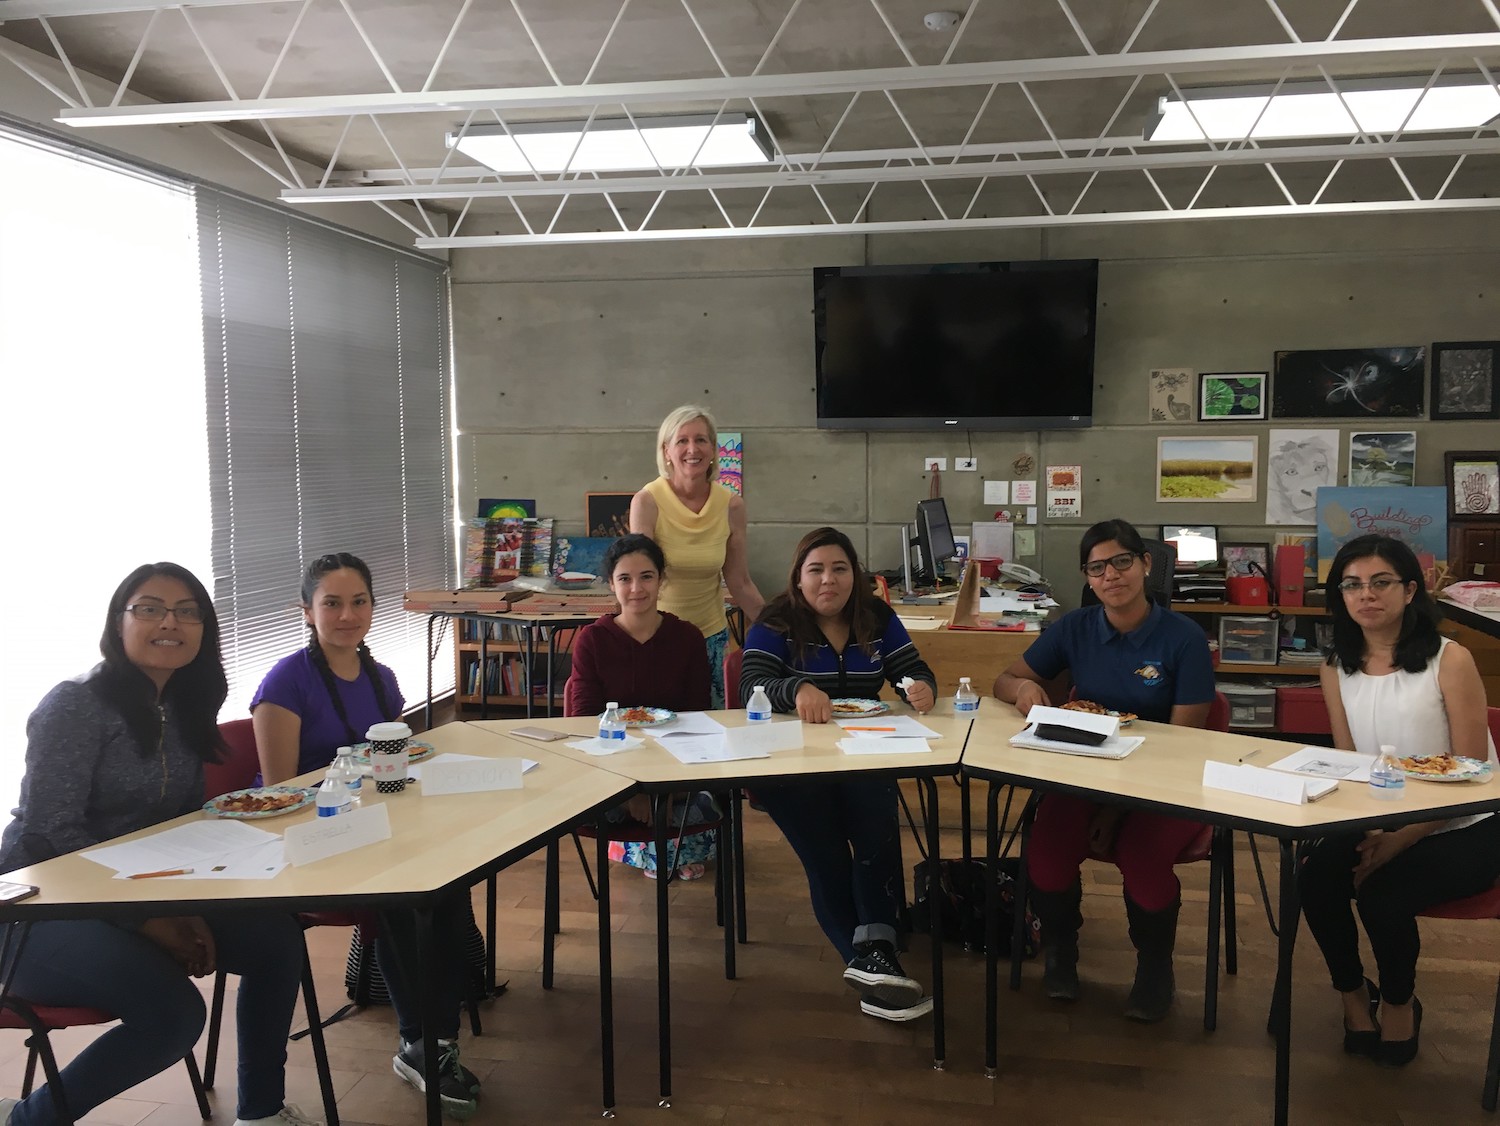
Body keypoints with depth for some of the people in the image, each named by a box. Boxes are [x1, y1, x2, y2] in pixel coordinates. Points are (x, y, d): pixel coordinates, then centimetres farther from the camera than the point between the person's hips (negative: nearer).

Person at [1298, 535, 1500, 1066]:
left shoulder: (1450, 660, -12)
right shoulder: (1337, 669, 3)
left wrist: (1402, 839, -23)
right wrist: (1367, 833, -14)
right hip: (1380, 822, 4)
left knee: (1382, 893, -28)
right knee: (1316, 874, -23)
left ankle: (1399, 1002, 5)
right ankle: (1352, 993, 5)